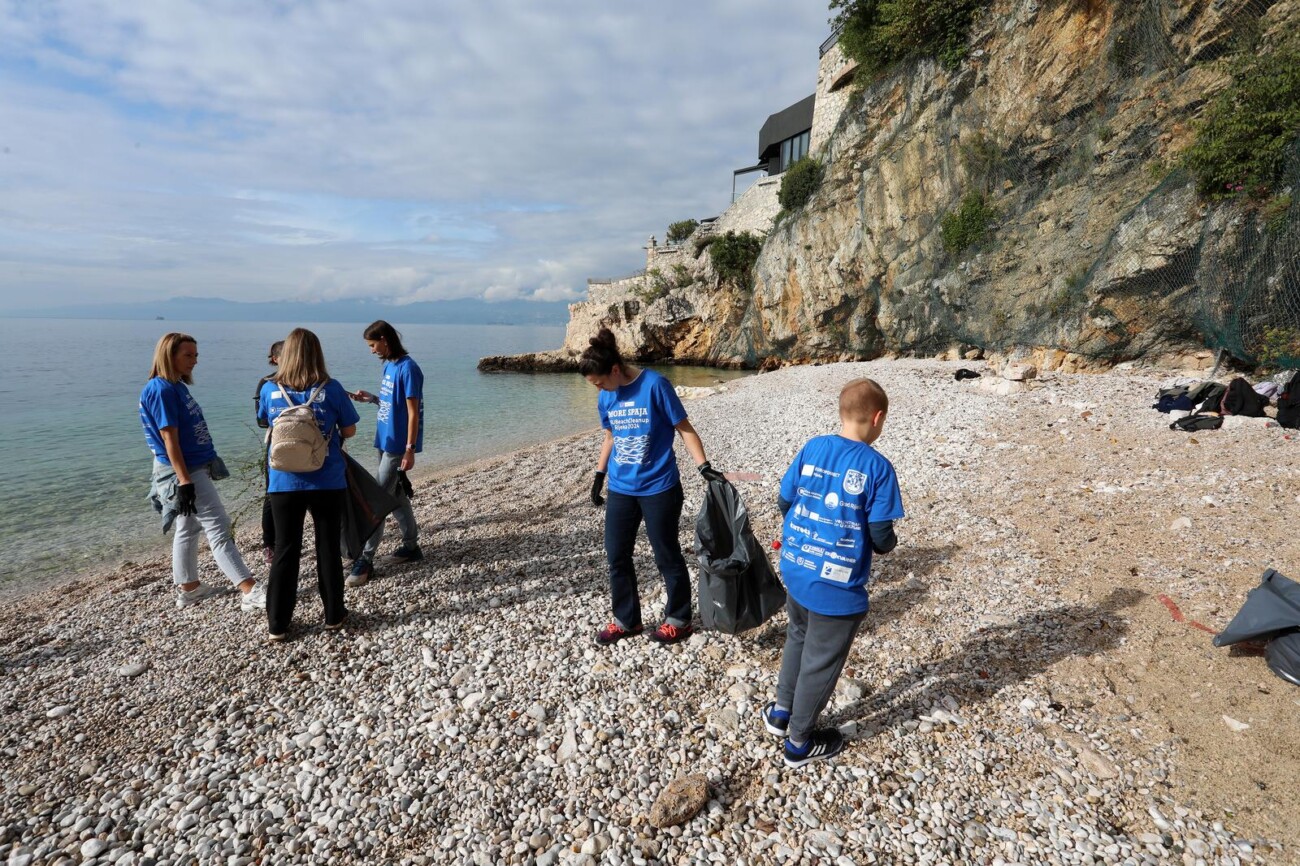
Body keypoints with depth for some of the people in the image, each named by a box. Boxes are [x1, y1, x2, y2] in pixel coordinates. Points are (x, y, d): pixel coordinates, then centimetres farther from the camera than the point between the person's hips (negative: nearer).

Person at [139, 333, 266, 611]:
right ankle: (251, 592, -11)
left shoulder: (177, 386, 11)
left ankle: (189, 587, 31)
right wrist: (185, 482, -23)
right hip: (185, 472, -10)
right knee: (219, 530, -11)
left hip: (195, 468, 10)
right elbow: (169, 439, -20)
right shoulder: (161, 390, -16)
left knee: (188, 529, 18)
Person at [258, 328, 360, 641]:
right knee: (329, 548, 11)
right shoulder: (331, 389, -10)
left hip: (284, 484, 1)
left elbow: (267, 424, 15)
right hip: (328, 483, -1)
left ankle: (277, 623, 18)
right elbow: (349, 431, -1)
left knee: (285, 551, 11)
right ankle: (334, 614, 22)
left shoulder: (270, 390, -3)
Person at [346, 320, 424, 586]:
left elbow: (413, 411, -18)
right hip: (385, 442, 9)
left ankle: (365, 560, 1)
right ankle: (411, 546, 27)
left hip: (398, 445, -9)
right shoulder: (388, 365, 11)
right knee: (396, 495, 15)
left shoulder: (407, 367, -16)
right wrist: (371, 398, 4)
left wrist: (410, 449, -20)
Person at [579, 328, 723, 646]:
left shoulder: (655, 385, -15)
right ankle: (626, 620, 29)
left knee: (667, 556, 8)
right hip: (620, 489, 6)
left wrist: (703, 466, -20)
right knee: (616, 556, 11)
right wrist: (599, 475, 18)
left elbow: (684, 428, -11)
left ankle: (678, 619, 28)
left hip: (659, 488, -6)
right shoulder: (605, 398, 3)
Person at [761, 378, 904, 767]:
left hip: (795, 572, 5)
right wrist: (891, 542, 8)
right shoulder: (877, 466, -16)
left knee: (798, 638, 29)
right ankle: (799, 742, 33)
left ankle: (781, 712, 44)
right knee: (820, 661, 14)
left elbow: (784, 503, 4)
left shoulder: (812, 447, -3)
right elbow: (881, 537, -15)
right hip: (837, 587, -5)